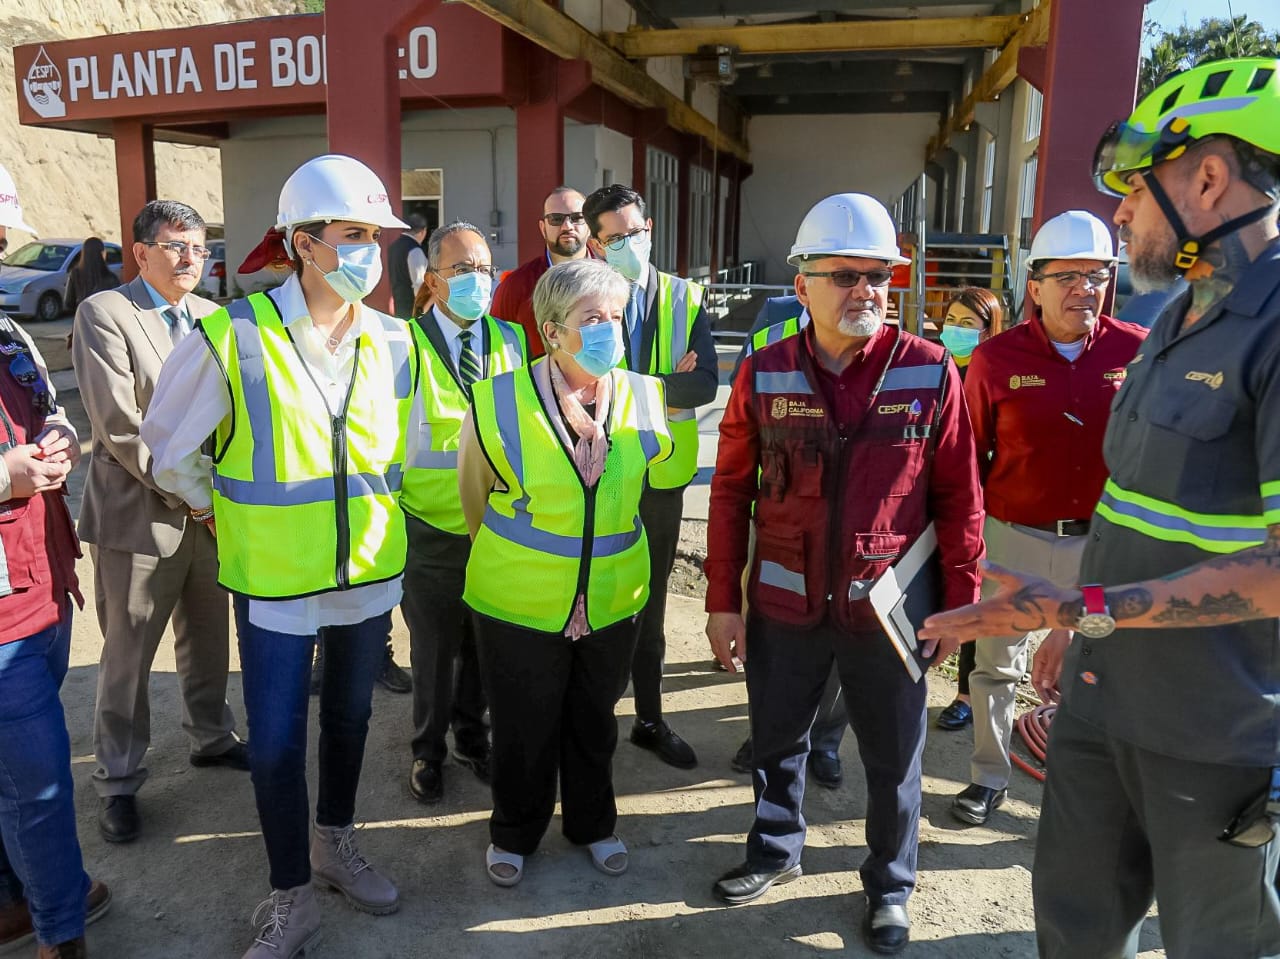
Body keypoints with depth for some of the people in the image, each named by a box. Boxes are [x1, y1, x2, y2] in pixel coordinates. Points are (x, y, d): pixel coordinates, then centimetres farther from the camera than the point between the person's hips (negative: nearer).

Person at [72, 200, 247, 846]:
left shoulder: (212, 318, 9)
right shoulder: (104, 313, -8)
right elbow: (118, 424, -16)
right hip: (138, 515, -5)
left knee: (208, 640, 18)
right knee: (127, 659, 6)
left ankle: (211, 737, 37)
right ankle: (118, 781, 23)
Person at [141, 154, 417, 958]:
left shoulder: (393, 341, -2)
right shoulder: (233, 337, -14)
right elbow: (170, 445, 0)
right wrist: (219, 513, 6)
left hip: (371, 572, 4)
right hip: (274, 581, -3)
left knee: (350, 717, 19)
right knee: (276, 742, 5)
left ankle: (337, 844, 43)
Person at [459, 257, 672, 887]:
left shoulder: (645, 398, -8)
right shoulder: (498, 403, -15)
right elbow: (475, 493, 4)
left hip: (613, 598, 2)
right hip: (517, 600, -2)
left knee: (594, 723, 21)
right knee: (522, 729, 15)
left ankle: (592, 824, 46)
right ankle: (515, 833, 41)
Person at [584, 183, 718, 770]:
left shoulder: (685, 298, 1)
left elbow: (706, 385, -11)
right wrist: (667, 386, -19)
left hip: (661, 476, 2)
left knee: (650, 604, 16)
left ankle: (650, 720, 32)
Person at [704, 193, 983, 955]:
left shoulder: (932, 373, -9)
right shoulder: (764, 375, -5)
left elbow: (958, 497, -3)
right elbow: (731, 491, -1)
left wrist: (960, 601, -1)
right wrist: (724, 598, 0)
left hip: (888, 605, -1)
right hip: (784, 604, 2)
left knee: (895, 756, 15)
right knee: (778, 740, 20)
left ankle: (891, 885, 40)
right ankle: (776, 850, 47)